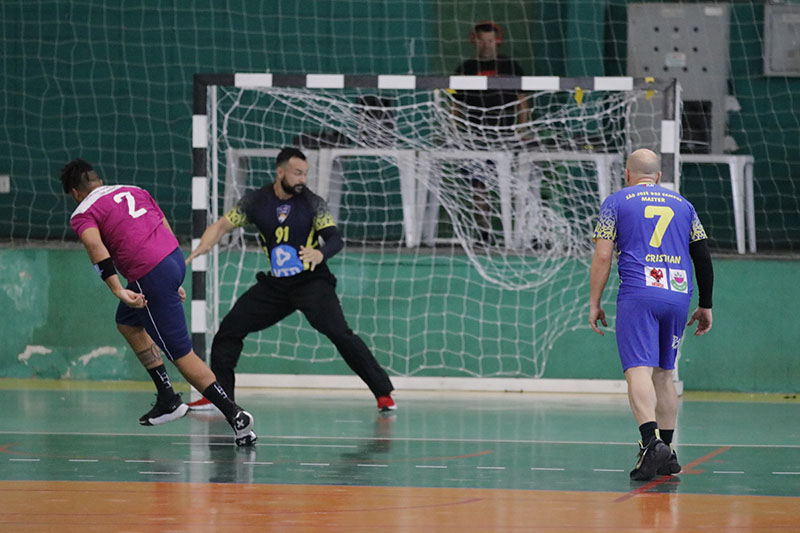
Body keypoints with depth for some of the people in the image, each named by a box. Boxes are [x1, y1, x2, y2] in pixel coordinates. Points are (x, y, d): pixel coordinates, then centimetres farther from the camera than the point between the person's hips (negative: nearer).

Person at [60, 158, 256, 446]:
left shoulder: (82, 214, 2)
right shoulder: (133, 190, 22)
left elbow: (94, 244, -20)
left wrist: (117, 289, -28)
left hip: (151, 276, -8)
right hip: (175, 259, 8)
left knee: (181, 354, -3)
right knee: (127, 322, 29)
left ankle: (235, 415, -11)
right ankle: (168, 399, 28)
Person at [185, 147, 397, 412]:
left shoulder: (313, 203, -7)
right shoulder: (255, 201, 1)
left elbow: (335, 238, -14)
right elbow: (222, 225, 3)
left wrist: (321, 253, -38)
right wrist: (203, 247, -18)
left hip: (312, 281, -4)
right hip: (275, 285, 4)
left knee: (339, 332, -21)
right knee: (230, 328, 0)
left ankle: (383, 393, -17)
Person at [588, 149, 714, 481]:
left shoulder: (616, 202, 9)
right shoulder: (682, 204, 20)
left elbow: (602, 257, 1)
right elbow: (703, 259, 18)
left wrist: (594, 304, 5)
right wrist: (705, 306, 24)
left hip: (638, 295, -4)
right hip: (678, 297, 4)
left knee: (639, 370, -14)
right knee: (664, 373, 16)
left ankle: (652, 441, -34)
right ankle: (667, 452, 16)